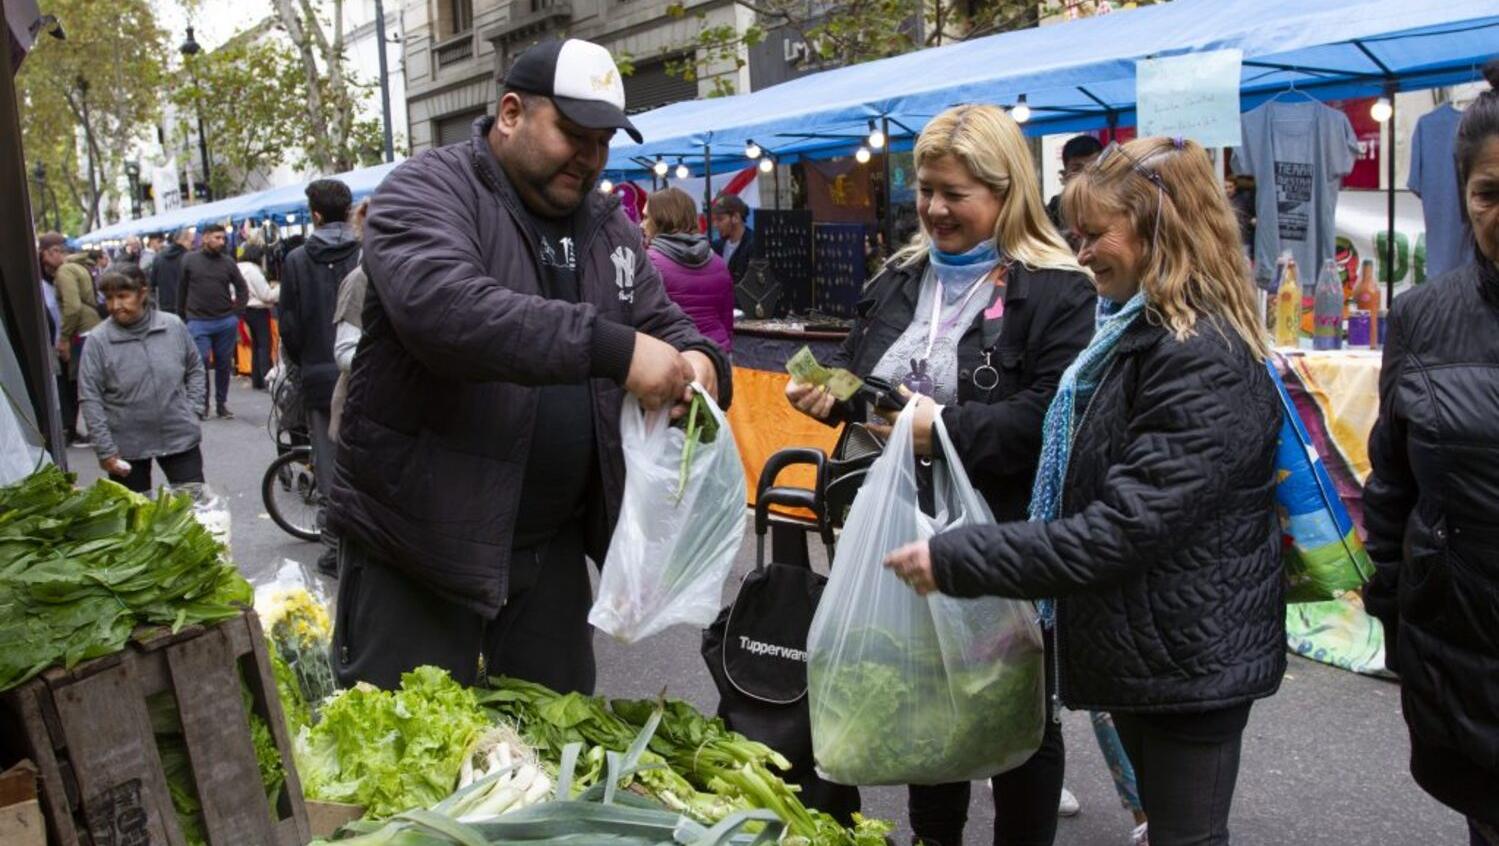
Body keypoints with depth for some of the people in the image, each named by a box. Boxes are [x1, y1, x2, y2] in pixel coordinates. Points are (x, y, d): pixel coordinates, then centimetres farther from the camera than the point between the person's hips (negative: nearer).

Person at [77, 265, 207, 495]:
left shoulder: (174, 326, -5)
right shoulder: (97, 340, -10)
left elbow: (195, 369, 10)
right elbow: (90, 399, -8)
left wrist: (189, 410, 0)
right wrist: (106, 451, -10)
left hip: (180, 437, 1)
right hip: (127, 446, -1)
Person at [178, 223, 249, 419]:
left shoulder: (228, 262, 5)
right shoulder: (189, 260, 2)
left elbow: (242, 288, 11)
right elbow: (182, 290, 6)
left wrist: (236, 312, 2)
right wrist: (182, 317, 4)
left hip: (226, 322, 2)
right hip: (198, 322, -2)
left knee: (224, 364, 7)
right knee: (200, 361, -6)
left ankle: (222, 403, 18)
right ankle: (202, 403, 8)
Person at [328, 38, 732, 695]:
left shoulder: (608, 224, 9)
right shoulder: (428, 191, -10)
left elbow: (663, 320, 13)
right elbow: (439, 304, -30)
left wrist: (697, 362, -13)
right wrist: (612, 349, -35)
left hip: (554, 542, 6)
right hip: (418, 536, -5)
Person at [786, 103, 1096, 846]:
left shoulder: (1055, 290, -13)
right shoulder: (899, 279, 8)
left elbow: (1055, 416, -22)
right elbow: (858, 376, 15)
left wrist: (950, 427, -29)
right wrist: (830, 391, -6)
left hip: (1006, 541, -6)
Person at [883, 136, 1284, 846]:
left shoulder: (1203, 360, -23)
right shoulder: (1141, 334, 10)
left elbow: (1127, 526, -29)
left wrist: (957, 560, -27)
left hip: (1188, 656, -10)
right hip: (1144, 646, 10)